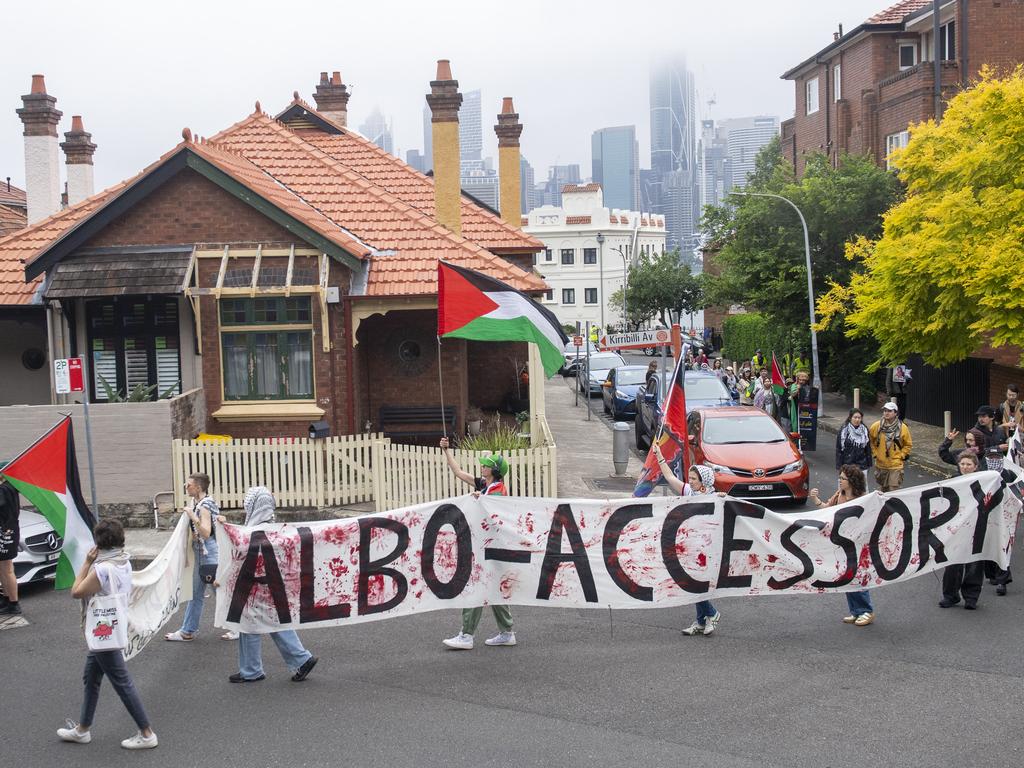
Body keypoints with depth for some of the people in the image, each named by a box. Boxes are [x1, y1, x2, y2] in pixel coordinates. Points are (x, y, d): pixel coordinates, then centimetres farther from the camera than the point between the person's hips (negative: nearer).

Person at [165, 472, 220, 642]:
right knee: (195, 593, 12)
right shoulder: (198, 503, 11)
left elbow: (206, 533, -27)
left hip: (209, 551, -10)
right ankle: (187, 631, 18)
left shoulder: (204, 506, -17)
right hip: (201, 551, 10)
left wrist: (192, 517, -34)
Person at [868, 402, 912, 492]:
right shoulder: (876, 426, -4)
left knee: (894, 490, -6)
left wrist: (901, 456, -2)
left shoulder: (902, 428, -7)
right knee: (882, 489, 17)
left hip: (896, 465, -2)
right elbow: (870, 441, 11)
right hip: (880, 465, 3)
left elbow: (908, 445, 5)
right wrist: (874, 453, 4)